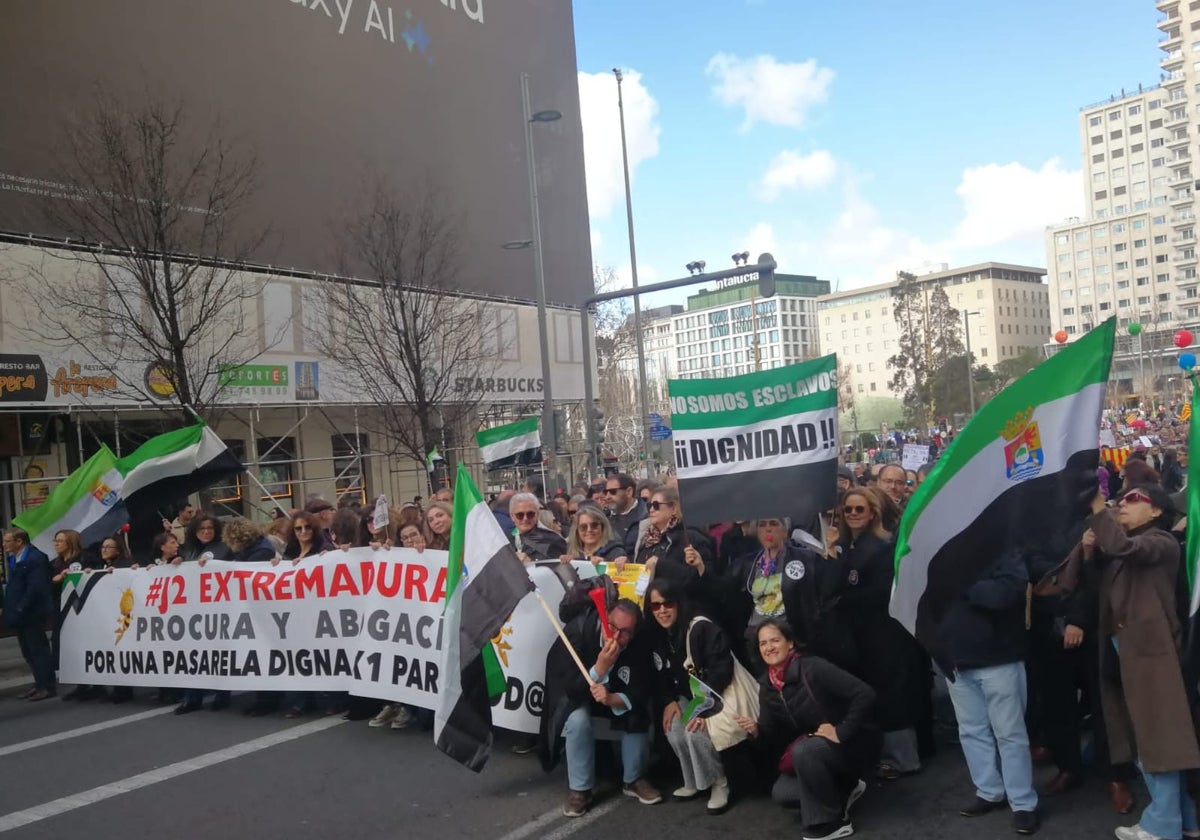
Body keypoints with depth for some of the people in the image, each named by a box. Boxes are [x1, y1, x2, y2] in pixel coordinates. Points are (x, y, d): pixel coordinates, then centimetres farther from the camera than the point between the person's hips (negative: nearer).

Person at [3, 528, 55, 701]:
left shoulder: (35, 558, -16)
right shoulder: (12, 558, 10)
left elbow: (35, 587, -21)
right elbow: (11, 585, 13)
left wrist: (20, 609, -20)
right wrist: (10, 609, 4)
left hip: (31, 613, -9)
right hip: (19, 614, 9)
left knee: (39, 650, -1)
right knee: (28, 652, 14)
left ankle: (48, 686, 7)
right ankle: (39, 684, 23)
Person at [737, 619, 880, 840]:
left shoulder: (813, 667, -24)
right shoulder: (767, 686, -3)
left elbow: (865, 694, -29)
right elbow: (774, 739, 0)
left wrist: (841, 732, -27)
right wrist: (756, 731, -21)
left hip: (852, 743, -7)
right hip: (813, 750, 7)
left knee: (803, 750, -33)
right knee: (781, 793, -7)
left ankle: (830, 822, -13)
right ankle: (844, 789, 14)